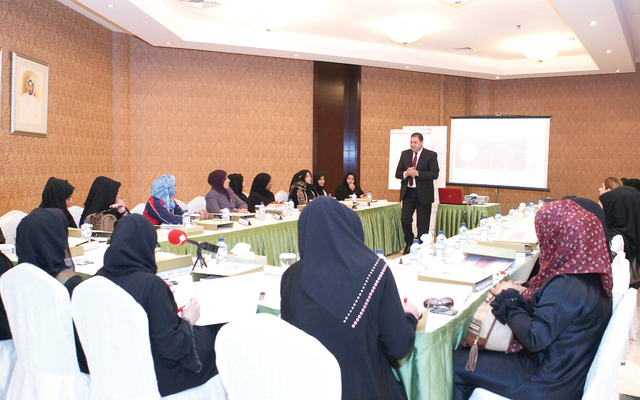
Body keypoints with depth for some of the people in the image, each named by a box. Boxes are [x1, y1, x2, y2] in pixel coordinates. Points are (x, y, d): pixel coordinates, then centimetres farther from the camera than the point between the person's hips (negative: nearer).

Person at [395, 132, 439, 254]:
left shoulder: (431, 155, -3)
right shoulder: (405, 154, 10)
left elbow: (435, 174, -13)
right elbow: (397, 173, 8)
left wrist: (417, 173, -21)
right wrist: (405, 174, -14)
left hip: (423, 194, -3)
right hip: (408, 193, 3)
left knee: (423, 224, 3)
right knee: (405, 220, -3)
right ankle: (409, 244, 19)